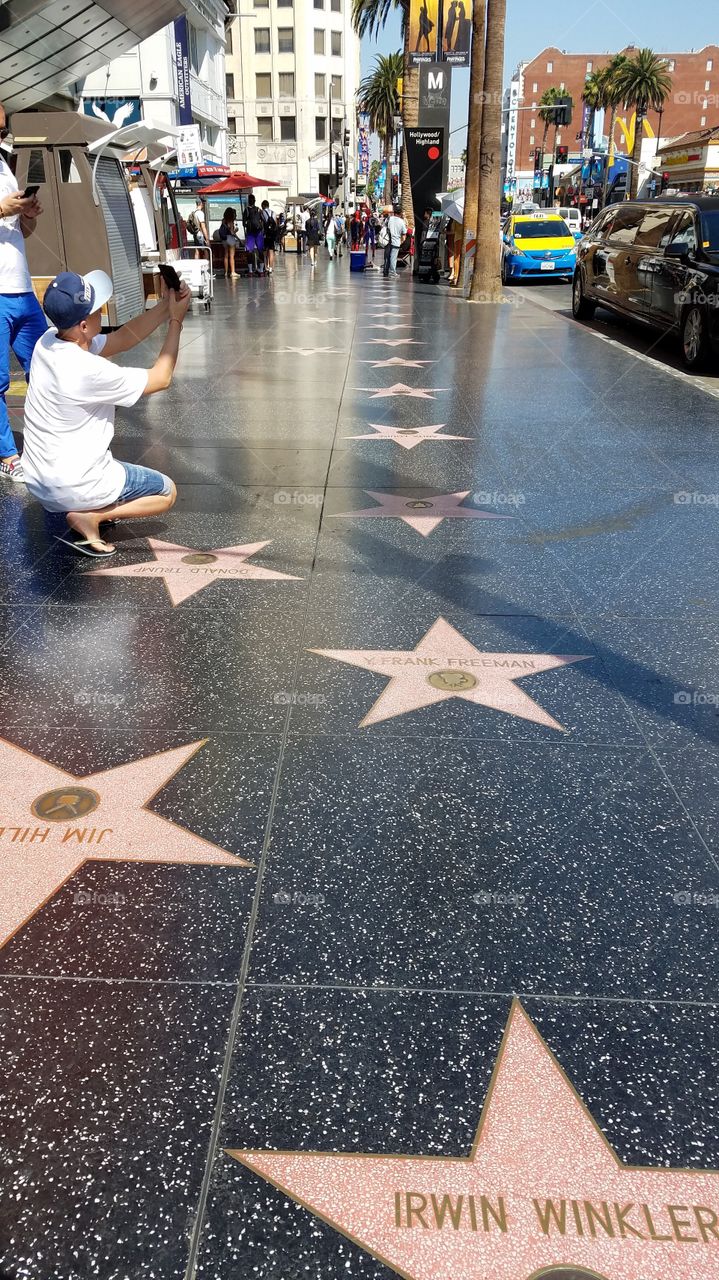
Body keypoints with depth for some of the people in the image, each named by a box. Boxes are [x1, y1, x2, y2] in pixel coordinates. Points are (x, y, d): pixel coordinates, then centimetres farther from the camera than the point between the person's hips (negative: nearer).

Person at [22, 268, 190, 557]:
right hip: (71, 488, -8)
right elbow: (161, 379, -14)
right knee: (167, 492, 10)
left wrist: (164, 307, -3)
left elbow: (124, 338, 7)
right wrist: (176, 320, -6)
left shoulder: (49, 341, -5)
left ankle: (91, 508, 16)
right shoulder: (88, 371, -28)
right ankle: (88, 517, -4)